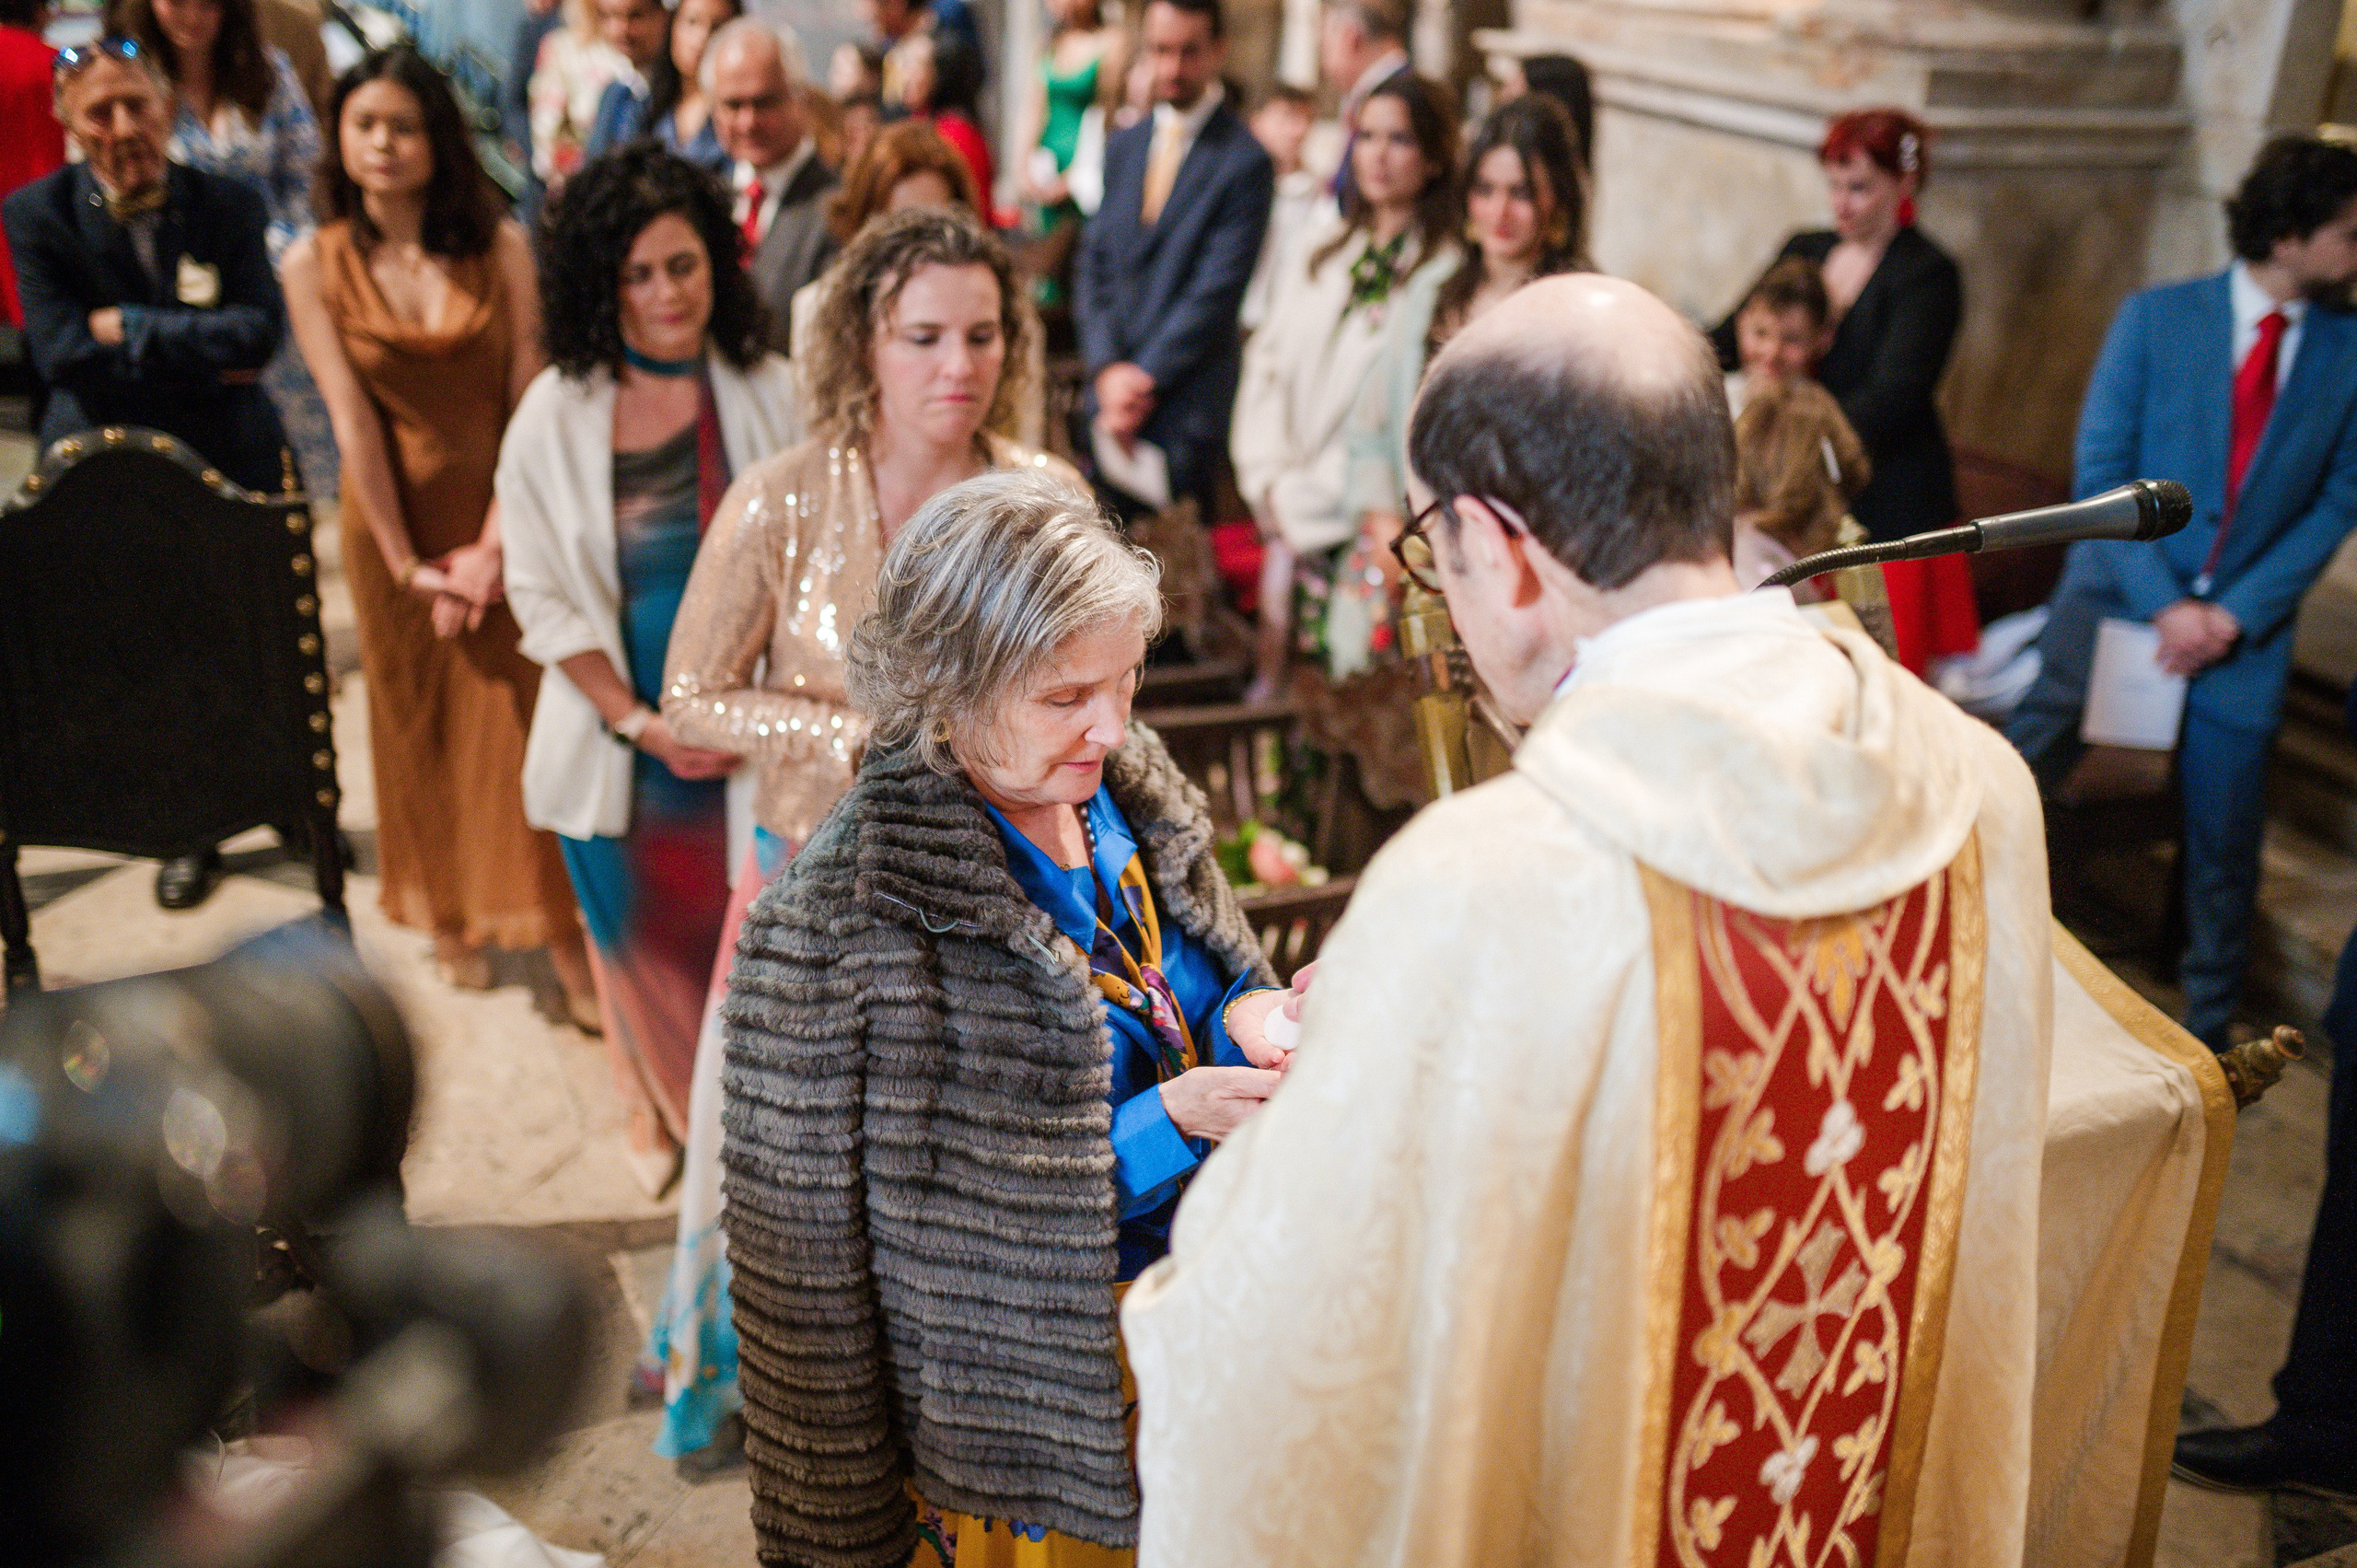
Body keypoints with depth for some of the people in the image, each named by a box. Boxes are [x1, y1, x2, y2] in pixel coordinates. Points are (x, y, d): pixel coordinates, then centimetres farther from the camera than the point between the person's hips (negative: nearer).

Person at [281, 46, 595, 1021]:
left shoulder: (500, 247, -6)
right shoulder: (315, 266, -5)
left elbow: (528, 401, -9)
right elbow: (351, 419, -8)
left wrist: (496, 544, -15)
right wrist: (407, 564, -10)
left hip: (506, 517, -1)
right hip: (396, 520, 1)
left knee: (524, 711, -2)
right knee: (423, 716, 11)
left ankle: (561, 928, 7)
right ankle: (452, 915, 26)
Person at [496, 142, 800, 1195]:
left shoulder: (770, 396, -5)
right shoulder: (555, 414, -5)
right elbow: (541, 594, -3)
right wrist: (640, 721, -12)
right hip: (618, 734, 1)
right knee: (640, 937, 17)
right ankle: (656, 1109, 46)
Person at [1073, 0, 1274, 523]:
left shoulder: (1245, 162, -5)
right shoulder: (1122, 147, 15)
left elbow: (1215, 293, -11)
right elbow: (1092, 265, 11)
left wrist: (1144, 379, -12)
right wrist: (1107, 370, -4)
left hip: (1186, 406, -5)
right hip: (1108, 394, 5)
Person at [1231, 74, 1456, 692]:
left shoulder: (1447, 270, -7)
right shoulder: (1325, 249, 15)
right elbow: (1268, 361, 14)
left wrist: (1305, 503, -9)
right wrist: (1270, 482, 1)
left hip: (1360, 524, -5)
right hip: (1288, 510, 6)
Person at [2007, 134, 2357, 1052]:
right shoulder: (2156, 317, -5)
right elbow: (2100, 469, -7)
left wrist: (2238, 613, -11)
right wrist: (2163, 603, -14)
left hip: (2244, 631, 1)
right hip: (2118, 600, -1)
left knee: (2224, 843, 9)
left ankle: (2209, 1033, 27)